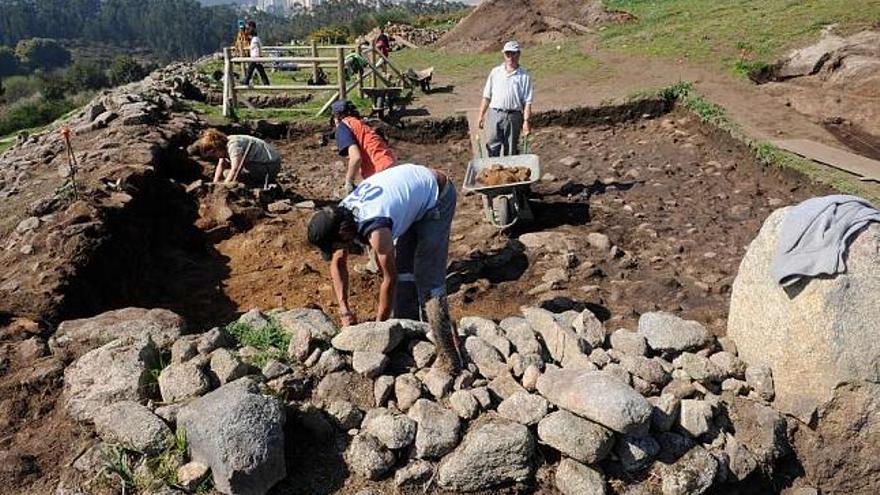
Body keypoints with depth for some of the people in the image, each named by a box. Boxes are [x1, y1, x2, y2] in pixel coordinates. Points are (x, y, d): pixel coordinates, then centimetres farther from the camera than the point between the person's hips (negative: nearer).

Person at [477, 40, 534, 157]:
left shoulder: (524, 76, 4)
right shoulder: (495, 72, 10)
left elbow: (527, 102, -1)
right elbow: (486, 96, 12)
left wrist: (526, 121, -9)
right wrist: (481, 115, 6)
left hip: (514, 116, -1)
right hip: (494, 114, 1)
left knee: (511, 151, 6)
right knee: (493, 147, -4)